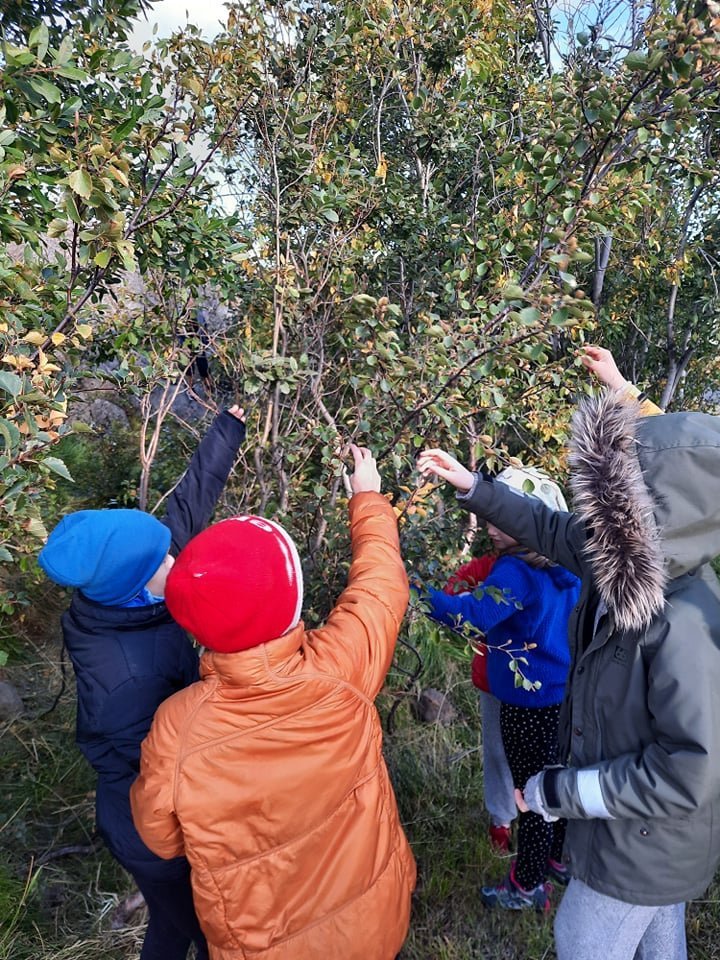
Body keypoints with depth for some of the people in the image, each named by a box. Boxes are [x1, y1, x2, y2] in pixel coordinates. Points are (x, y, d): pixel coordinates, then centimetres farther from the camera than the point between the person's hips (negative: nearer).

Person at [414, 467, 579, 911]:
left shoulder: (516, 571, -24)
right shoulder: (566, 568, 1)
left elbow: (474, 613, -35)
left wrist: (419, 591, -35)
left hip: (529, 703, -8)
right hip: (564, 695, 8)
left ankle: (529, 886, 25)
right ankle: (562, 856, 43)